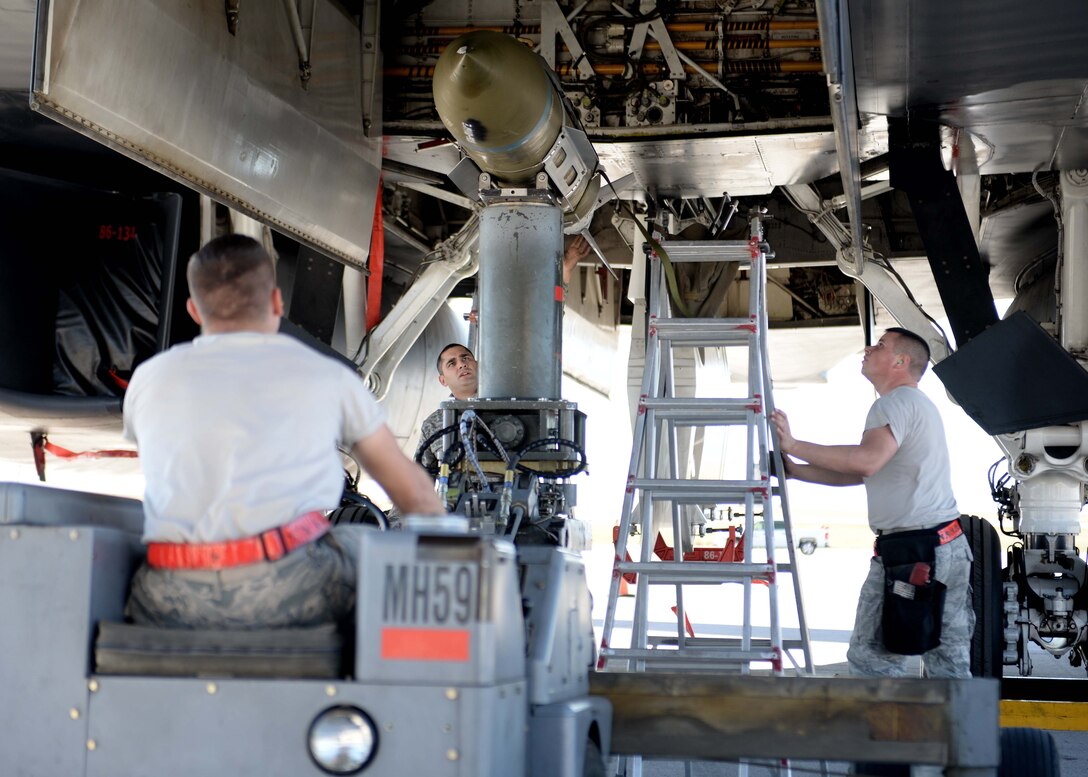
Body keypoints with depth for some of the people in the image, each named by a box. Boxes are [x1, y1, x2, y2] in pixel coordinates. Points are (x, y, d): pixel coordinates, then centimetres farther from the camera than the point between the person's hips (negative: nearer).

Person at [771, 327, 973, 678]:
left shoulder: (895, 402, -8)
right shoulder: (919, 404, 25)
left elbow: (867, 461, -26)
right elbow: (855, 475, 24)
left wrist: (795, 445, -20)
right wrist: (793, 469, 18)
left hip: (911, 551, -10)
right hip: (949, 545, 10)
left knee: (871, 656, -5)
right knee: (949, 663, 9)